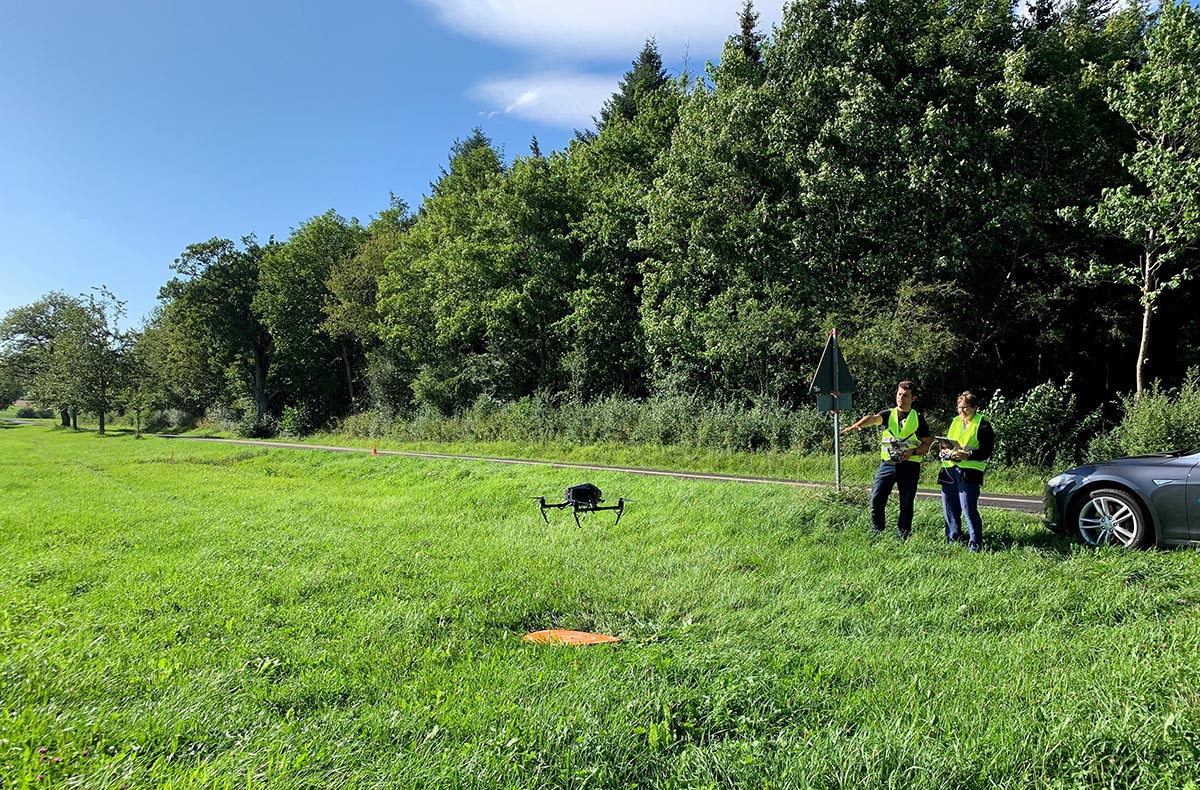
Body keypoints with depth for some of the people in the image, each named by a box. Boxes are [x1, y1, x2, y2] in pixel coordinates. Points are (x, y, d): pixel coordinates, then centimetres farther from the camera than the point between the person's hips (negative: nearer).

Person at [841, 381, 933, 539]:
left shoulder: (918, 419, 6)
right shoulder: (888, 414, 8)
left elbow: (928, 444, 8)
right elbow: (873, 418, -15)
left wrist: (913, 451, -12)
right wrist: (857, 424, -37)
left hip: (909, 465, -1)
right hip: (887, 463, 1)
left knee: (906, 505, 4)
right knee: (876, 500, -4)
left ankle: (903, 538, 15)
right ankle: (876, 534, 13)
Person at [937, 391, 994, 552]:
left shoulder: (983, 424, -2)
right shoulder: (955, 421, 18)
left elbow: (986, 452, -8)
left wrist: (967, 455, -22)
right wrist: (945, 451, 2)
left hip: (969, 472, -7)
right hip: (949, 469, 7)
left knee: (969, 508, -11)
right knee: (949, 508, 10)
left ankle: (976, 544, -5)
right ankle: (953, 539, 22)